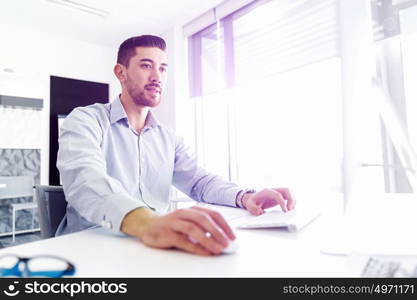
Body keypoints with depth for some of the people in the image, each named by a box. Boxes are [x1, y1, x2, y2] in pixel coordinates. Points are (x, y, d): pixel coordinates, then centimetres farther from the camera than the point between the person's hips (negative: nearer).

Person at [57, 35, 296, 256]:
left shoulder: (168, 138, 13)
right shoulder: (85, 121, -6)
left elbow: (199, 181, 9)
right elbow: (85, 181, -25)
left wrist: (244, 196, -12)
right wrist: (146, 223, -44)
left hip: (155, 247, 5)